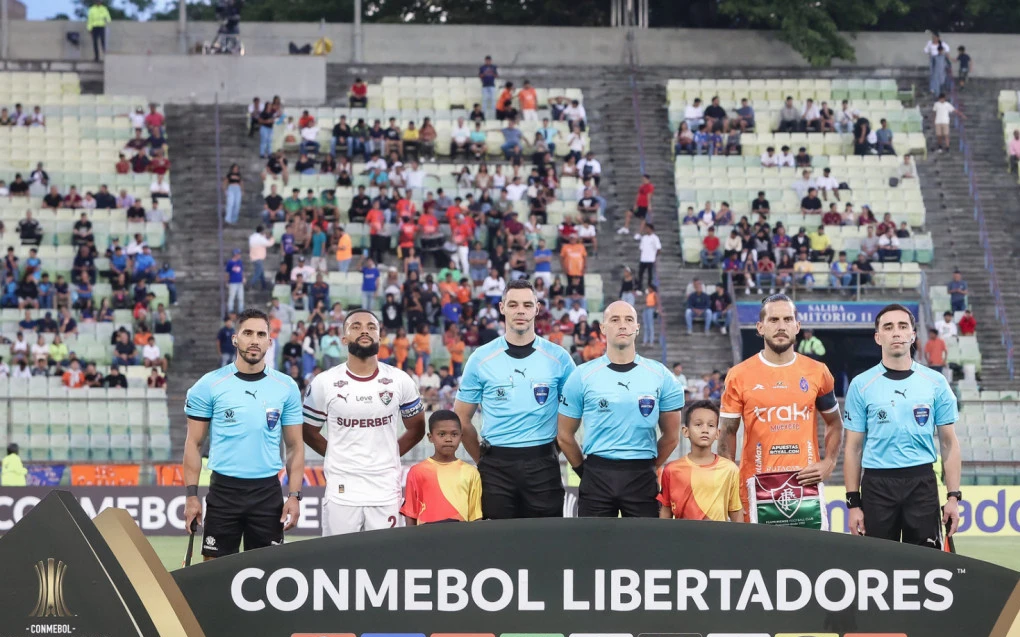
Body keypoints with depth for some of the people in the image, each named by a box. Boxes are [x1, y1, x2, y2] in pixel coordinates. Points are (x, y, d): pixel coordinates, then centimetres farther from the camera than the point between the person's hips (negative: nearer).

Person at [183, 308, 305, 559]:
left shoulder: (287, 387, 4)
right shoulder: (209, 385, -1)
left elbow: (295, 446, 8)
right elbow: (194, 443, 2)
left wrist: (295, 496, -2)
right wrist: (191, 495, -6)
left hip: (268, 492, 1)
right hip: (224, 490, -1)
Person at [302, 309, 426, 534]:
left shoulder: (400, 381, 2)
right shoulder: (325, 383, -1)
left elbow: (416, 429, 15)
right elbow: (309, 431, 12)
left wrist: (387, 456, 8)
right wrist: (338, 456, 6)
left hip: (386, 493, 1)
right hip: (341, 493, -1)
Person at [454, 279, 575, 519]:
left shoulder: (558, 358, 3)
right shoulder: (481, 359, 3)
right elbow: (462, 418, 8)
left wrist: (553, 451, 6)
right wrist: (484, 461, 5)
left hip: (542, 464, 0)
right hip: (497, 466, 0)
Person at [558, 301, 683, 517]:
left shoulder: (660, 375, 3)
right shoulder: (582, 376, 2)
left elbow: (671, 436, 9)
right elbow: (565, 436, 7)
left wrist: (648, 469, 7)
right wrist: (585, 471, 6)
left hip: (642, 477, 0)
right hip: (596, 477, 0)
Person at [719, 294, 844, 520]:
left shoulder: (817, 373, 6)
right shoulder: (739, 376, 1)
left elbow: (834, 423, 18)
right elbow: (728, 433, 5)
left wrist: (828, 463, 2)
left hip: (805, 483, 2)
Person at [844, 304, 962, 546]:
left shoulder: (935, 382, 4)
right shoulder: (861, 385, 3)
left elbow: (949, 443, 7)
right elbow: (853, 448, 5)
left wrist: (953, 497, -1)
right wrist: (853, 503, 0)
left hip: (922, 483, 0)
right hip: (877, 485, 0)